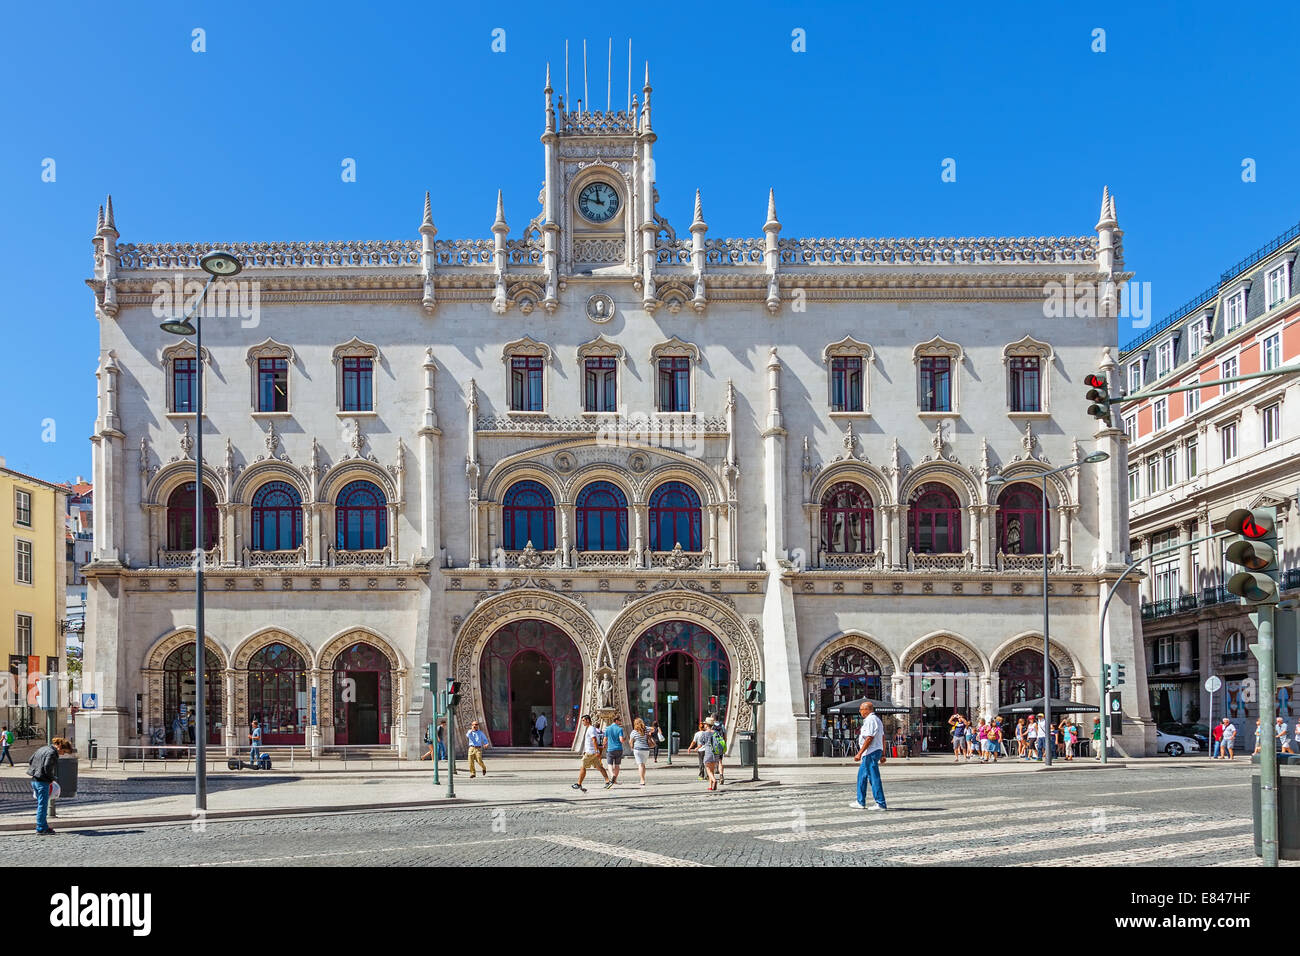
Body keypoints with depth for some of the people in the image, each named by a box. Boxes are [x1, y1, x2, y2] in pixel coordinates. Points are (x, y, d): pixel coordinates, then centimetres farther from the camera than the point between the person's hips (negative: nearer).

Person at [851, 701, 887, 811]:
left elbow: (869, 739, -22)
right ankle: (860, 802, 21)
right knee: (862, 776, 16)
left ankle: (881, 804, -5)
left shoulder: (870, 720, -16)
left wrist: (859, 753, -21)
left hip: (871, 753, -11)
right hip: (876, 751, 11)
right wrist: (883, 755, 20)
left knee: (874, 778, -7)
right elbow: (882, 738, 19)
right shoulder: (876, 719, 18)